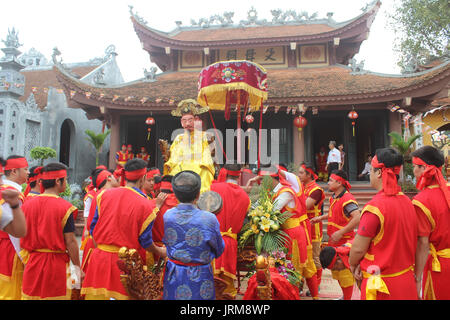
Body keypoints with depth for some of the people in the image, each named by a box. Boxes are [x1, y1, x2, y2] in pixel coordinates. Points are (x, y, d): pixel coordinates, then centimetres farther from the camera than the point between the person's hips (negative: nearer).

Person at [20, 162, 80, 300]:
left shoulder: (27, 204, 1)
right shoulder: (65, 207, -14)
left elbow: (22, 239, 6)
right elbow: (70, 241, -14)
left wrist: (27, 261, 19)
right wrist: (77, 267, -4)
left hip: (33, 263, 5)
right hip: (56, 264, -4)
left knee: (31, 295, 15)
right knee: (55, 295, 7)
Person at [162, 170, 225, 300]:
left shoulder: (166, 216, -11)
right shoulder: (209, 219, -20)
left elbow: (165, 242, 6)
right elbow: (219, 251, -6)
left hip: (173, 278, 3)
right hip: (200, 279, -3)